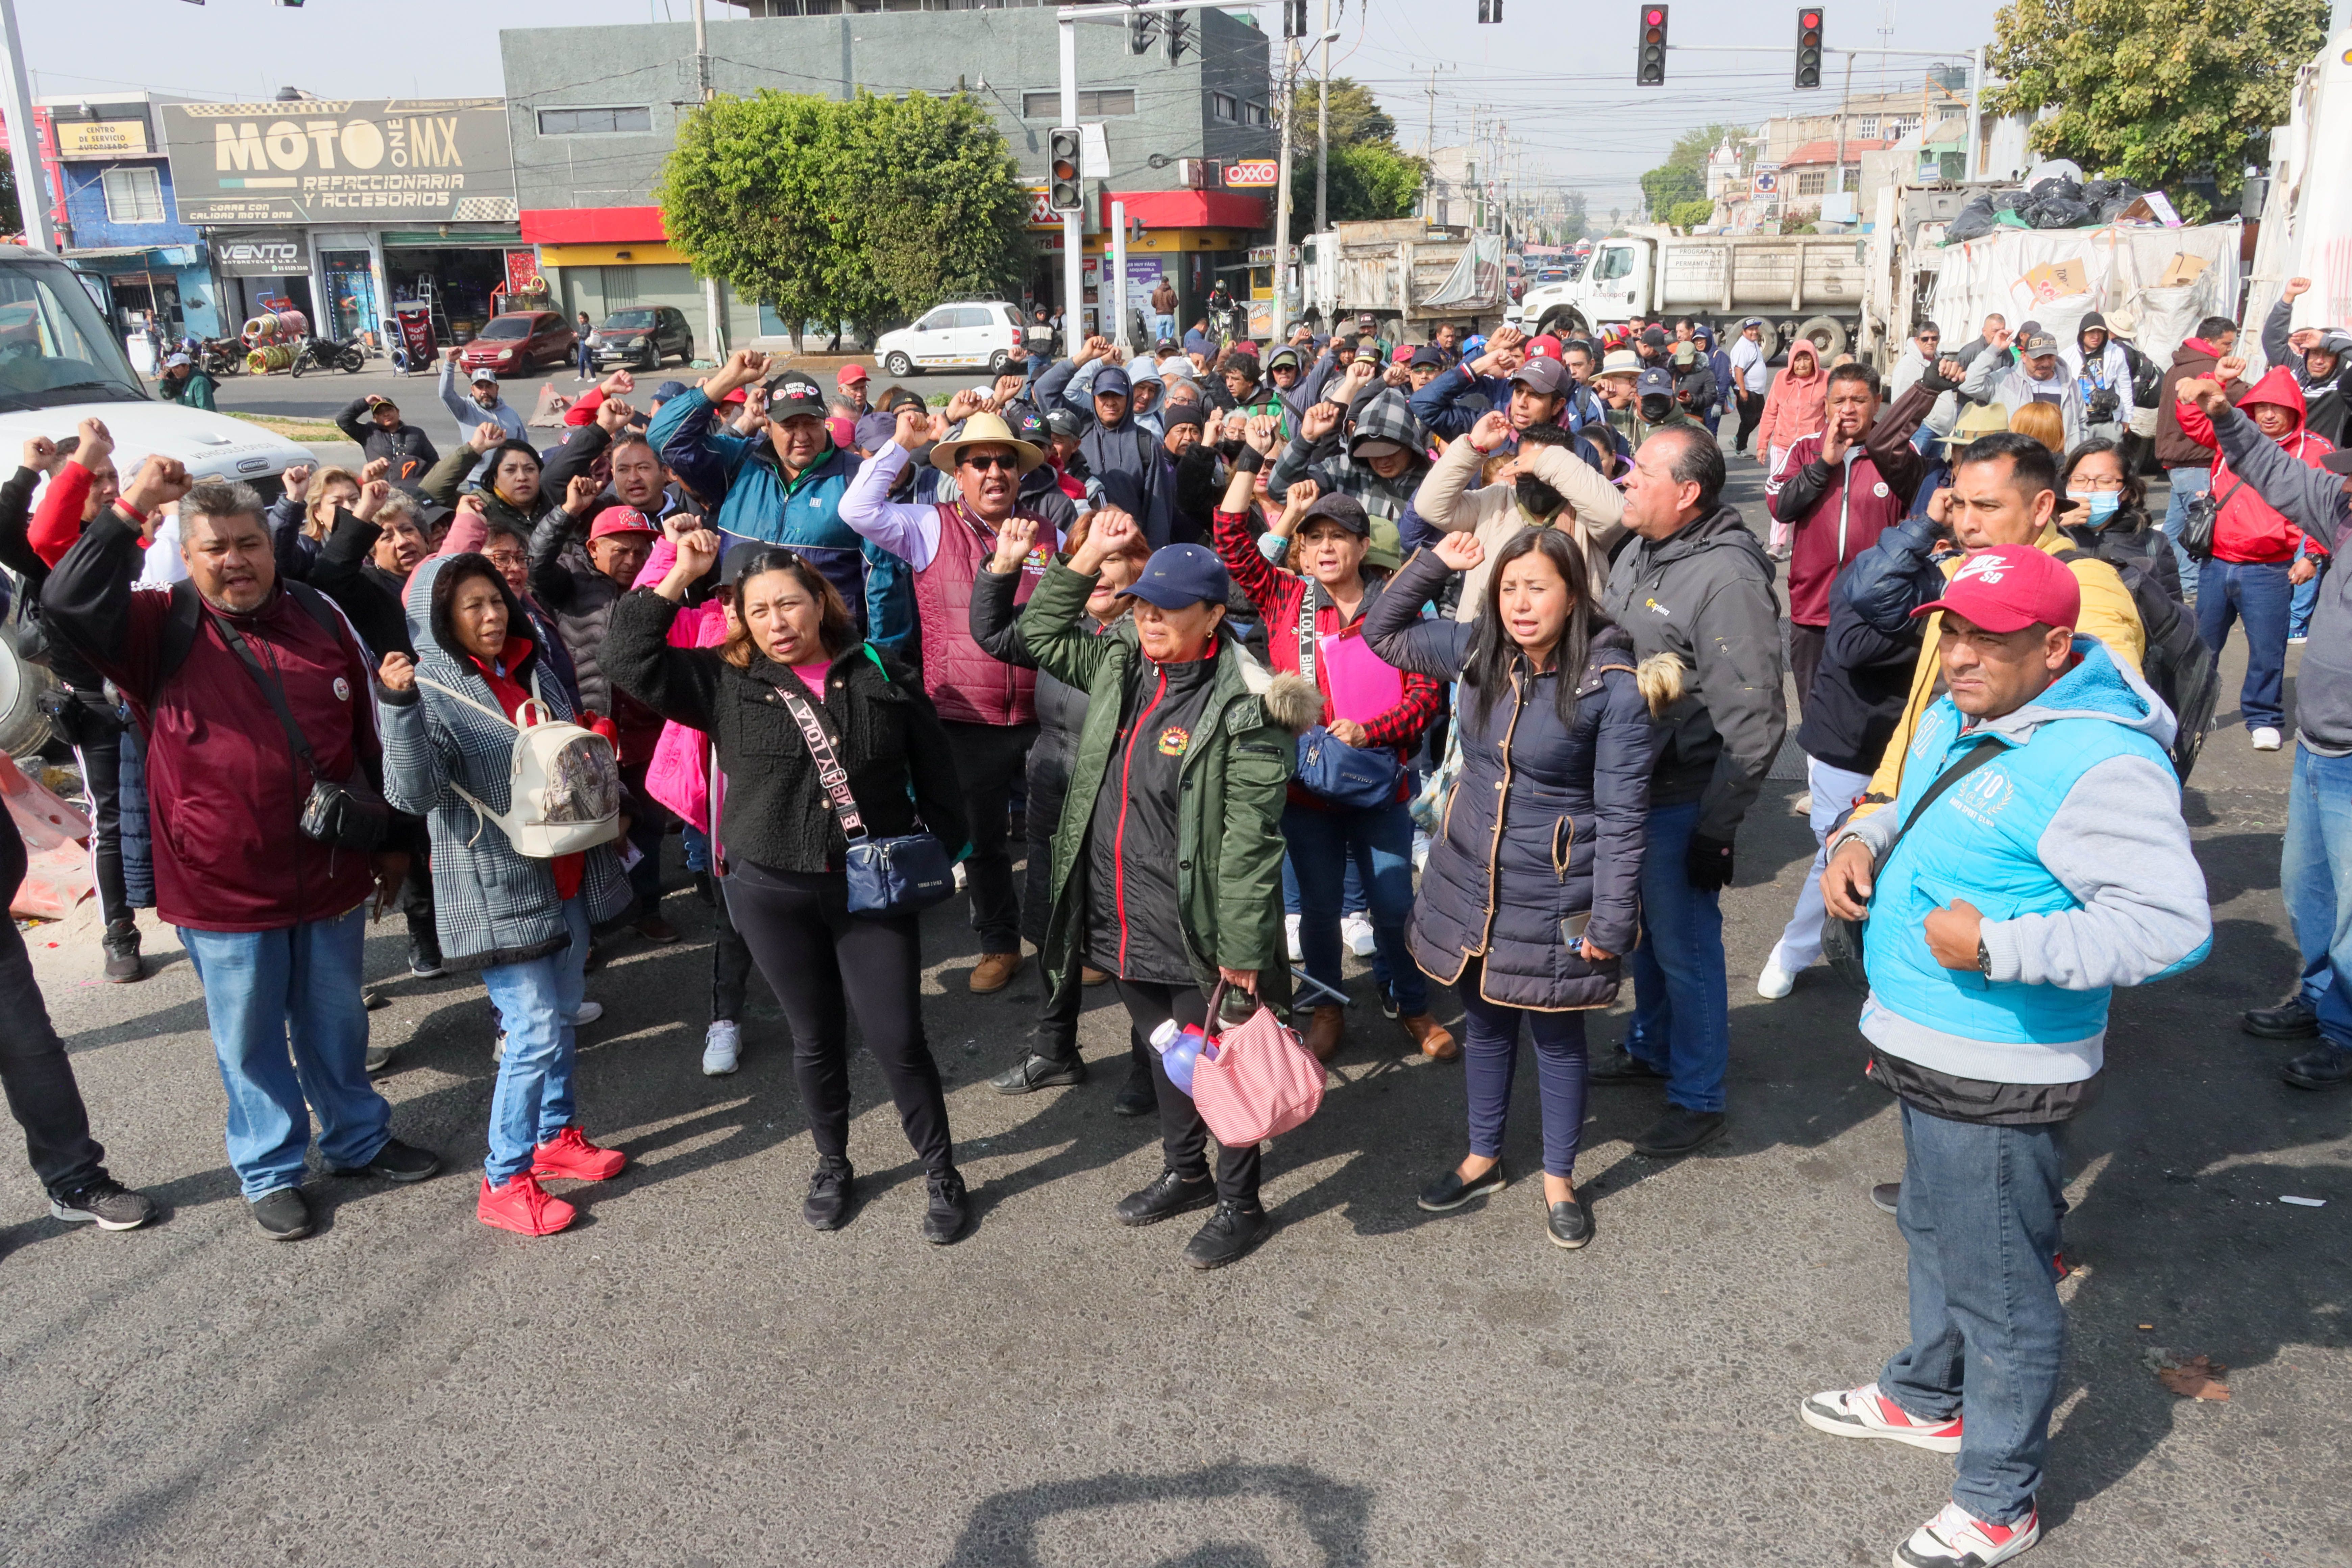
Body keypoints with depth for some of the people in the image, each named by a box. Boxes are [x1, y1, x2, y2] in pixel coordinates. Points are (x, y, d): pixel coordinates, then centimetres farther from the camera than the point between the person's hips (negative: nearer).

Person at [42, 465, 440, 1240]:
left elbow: (369, 736, 10)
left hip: (332, 876, 3)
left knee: (336, 1023, 19)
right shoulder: (162, 629, -6)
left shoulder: (318, 617, 4)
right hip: (224, 890, -3)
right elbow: (65, 605, -25)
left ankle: (358, 1139, 38)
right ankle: (270, 1173, 30)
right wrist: (129, 510, -29)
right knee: (251, 1040, 12)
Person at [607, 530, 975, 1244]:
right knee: (816, 1039, 14)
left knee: (897, 1038, 0)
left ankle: (941, 1173, 19)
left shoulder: (882, 676, 0)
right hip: (774, 895, 1)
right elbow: (629, 656, -9)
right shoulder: (723, 683, 0)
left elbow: (934, 773, 4)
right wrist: (682, 575, -10)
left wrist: (949, 854, 3)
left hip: (876, 889, -1)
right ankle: (833, 1165, 36)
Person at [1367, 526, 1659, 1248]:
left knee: (1555, 1035, 13)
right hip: (1469, 882, 5)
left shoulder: (1612, 687, -19)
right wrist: (1435, 562, -3)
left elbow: (1621, 816, -15)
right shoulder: (1477, 650, -4)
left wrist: (1611, 920, -15)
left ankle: (1560, 1179, 34)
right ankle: (1483, 1159, 40)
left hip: (1553, 900, -5)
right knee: (1484, 1023, 20)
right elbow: (1383, 632, 10)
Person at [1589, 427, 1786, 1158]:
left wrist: (1718, 827, -20)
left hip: (1683, 802, -8)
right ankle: (1651, 1047, 44)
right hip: (1627, 786, 8)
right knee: (1644, 929, 23)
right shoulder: (1637, 554, 4)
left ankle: (1698, 1098, 22)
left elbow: (1754, 722, -22)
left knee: (1684, 946, 5)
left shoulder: (1728, 579, -22)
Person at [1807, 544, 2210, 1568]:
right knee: (1934, 1234, 28)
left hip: (2000, 1077, -10)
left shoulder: (2098, 763, -25)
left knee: (1999, 1289, 6)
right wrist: (1863, 841, 1)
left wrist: (1997, 944, -29)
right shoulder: (1960, 716, 4)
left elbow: (2171, 924, -30)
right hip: (1928, 1053, 10)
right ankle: (1928, 1399, 51)